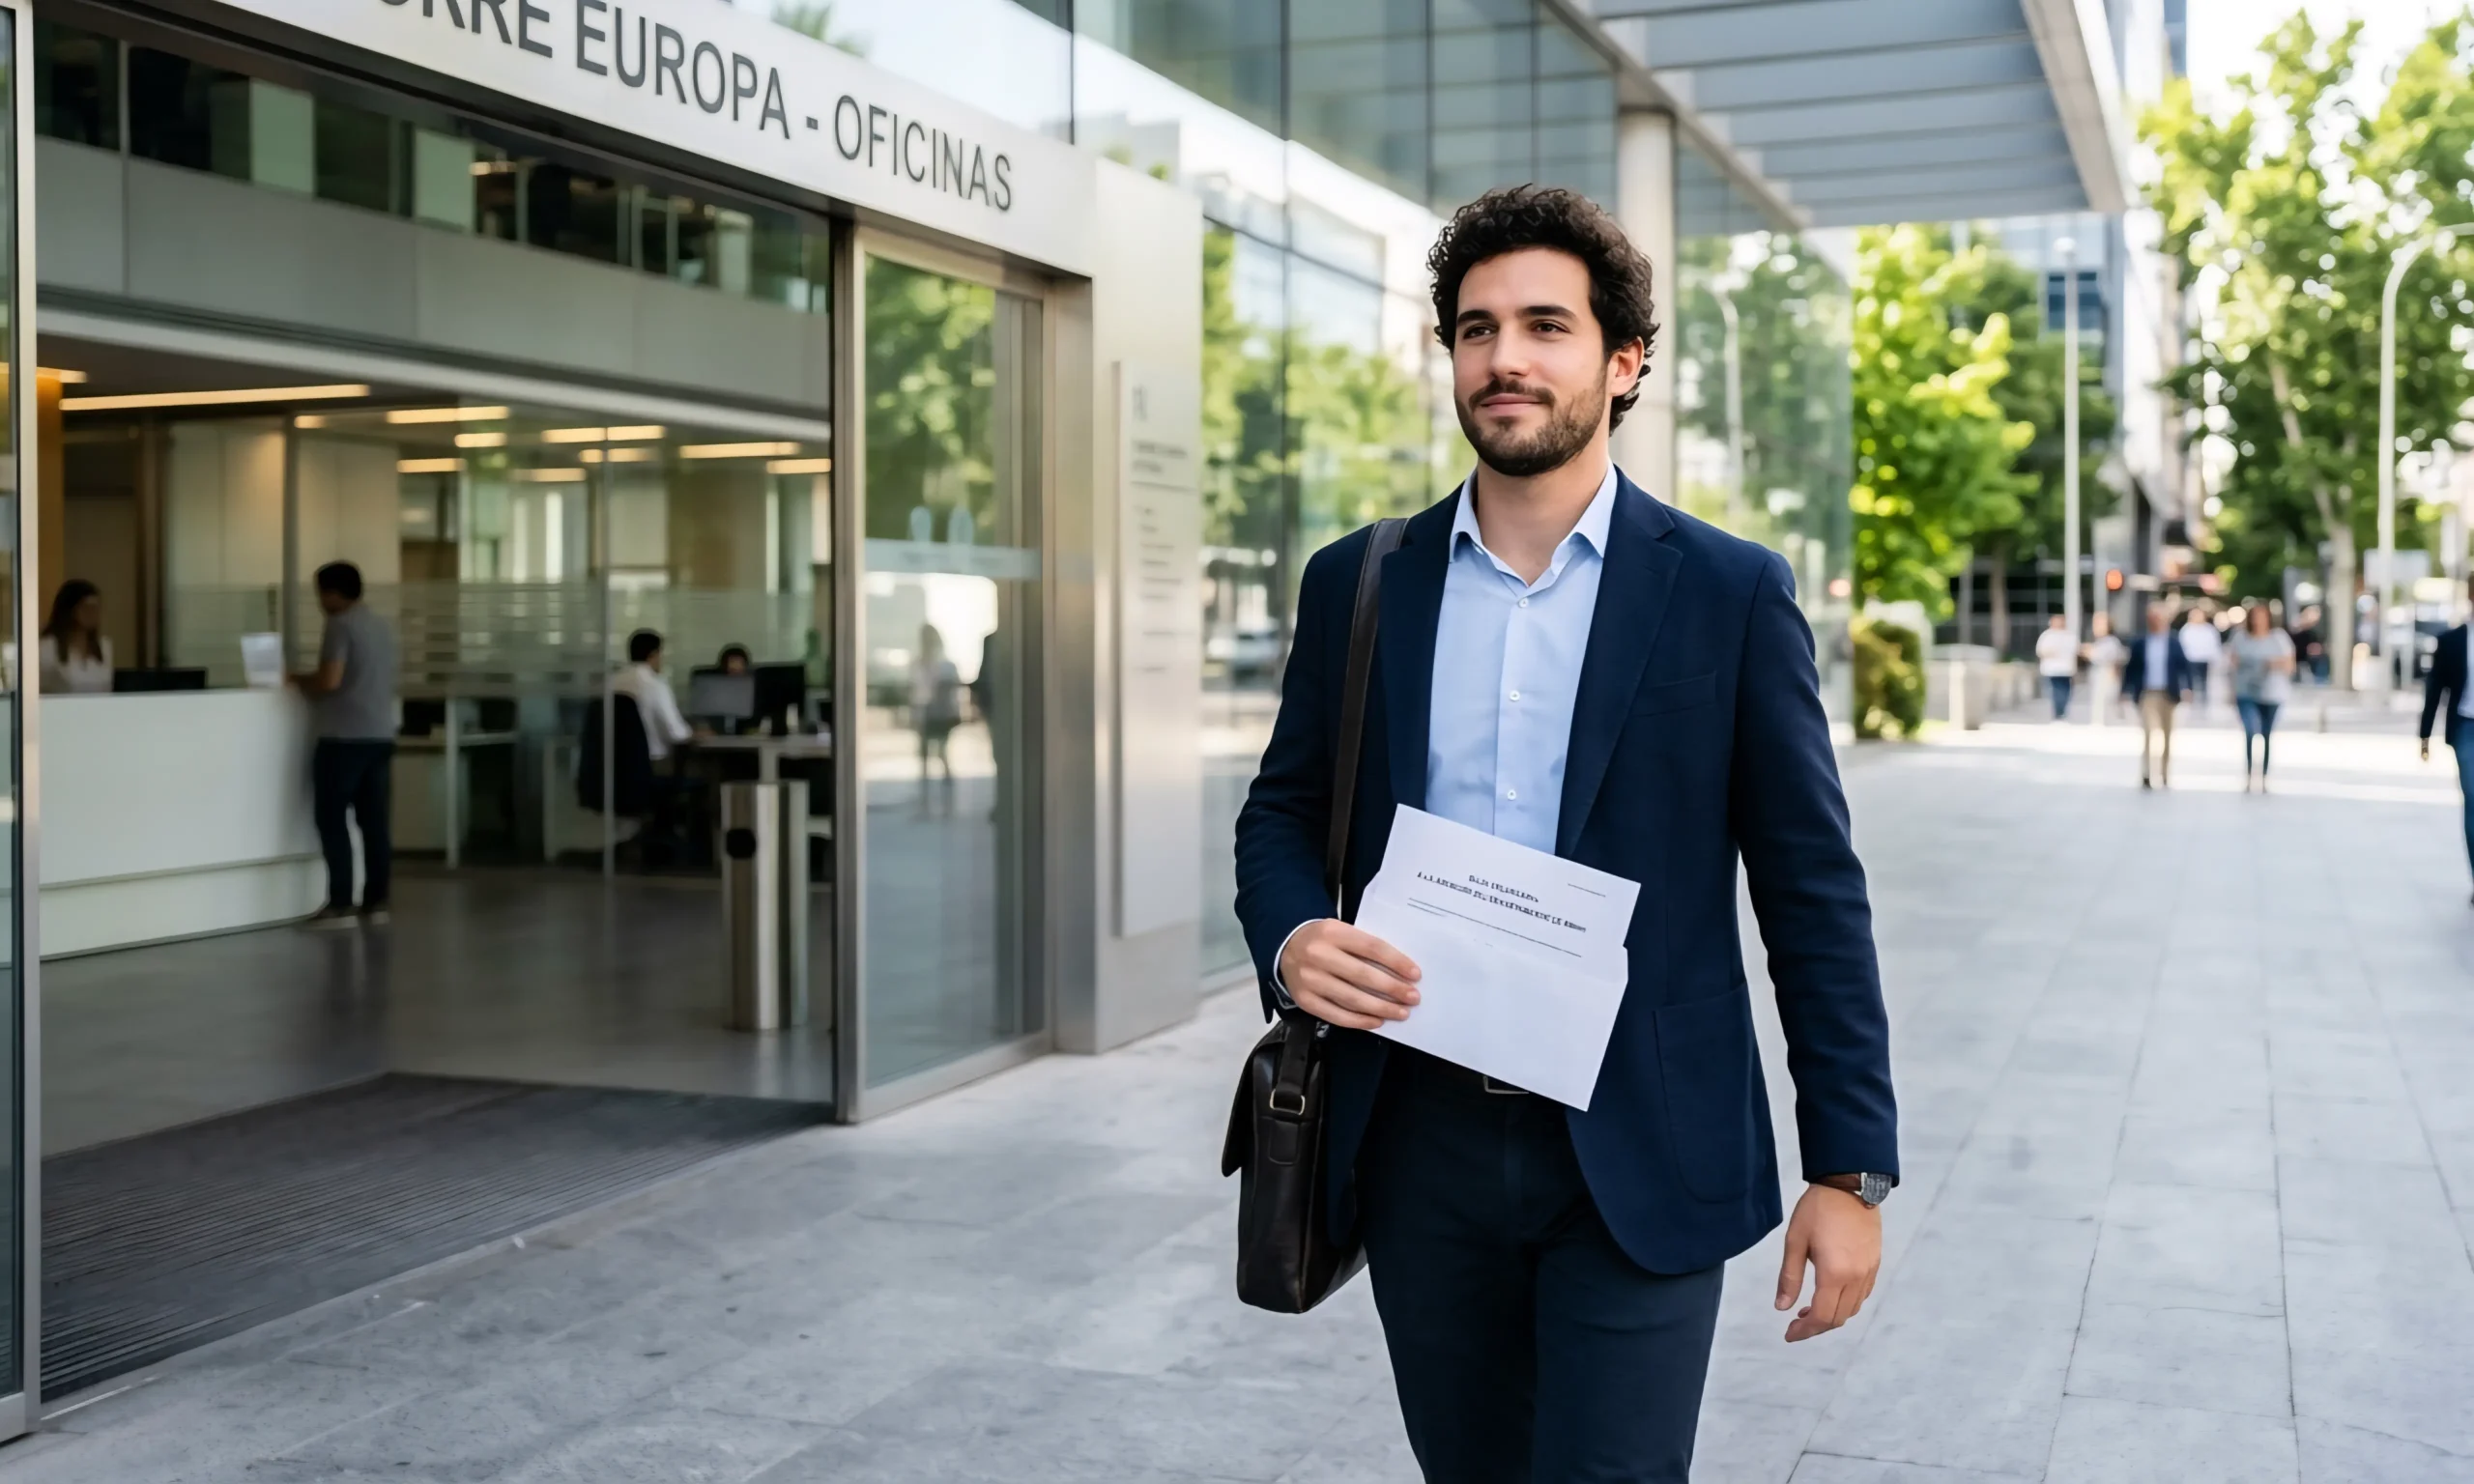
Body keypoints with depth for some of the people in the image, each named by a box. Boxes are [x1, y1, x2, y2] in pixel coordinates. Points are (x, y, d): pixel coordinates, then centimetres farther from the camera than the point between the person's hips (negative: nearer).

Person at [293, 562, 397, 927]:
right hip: (380, 736, 7)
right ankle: (376, 903, 7)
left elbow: (330, 680, -18)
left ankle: (341, 906, -5)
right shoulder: (382, 627, 15)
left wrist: (299, 680, 1)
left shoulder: (340, 626, -9)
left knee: (331, 818, -2)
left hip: (344, 737, -7)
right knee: (374, 820, 7)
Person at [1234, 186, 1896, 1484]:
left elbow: (1812, 892, -2)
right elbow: (1282, 812, 12)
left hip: (1640, 1157, -3)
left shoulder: (1731, 592, -3)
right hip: (1422, 1141, 3)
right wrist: (1288, 938, -11)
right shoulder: (1359, 584, 5)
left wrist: (1850, 1168, -5)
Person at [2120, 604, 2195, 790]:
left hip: (2168, 695, 1)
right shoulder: (2139, 645, 3)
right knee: (2148, 733, -14)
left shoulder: (2174, 644, 3)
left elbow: (2184, 666, -1)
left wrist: (2186, 688, -14)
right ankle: (2145, 775, -12)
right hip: (2147, 695, -1)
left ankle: (2165, 777, 20)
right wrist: (2126, 693, -1)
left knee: (2167, 737, 10)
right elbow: (2131, 669, 4)